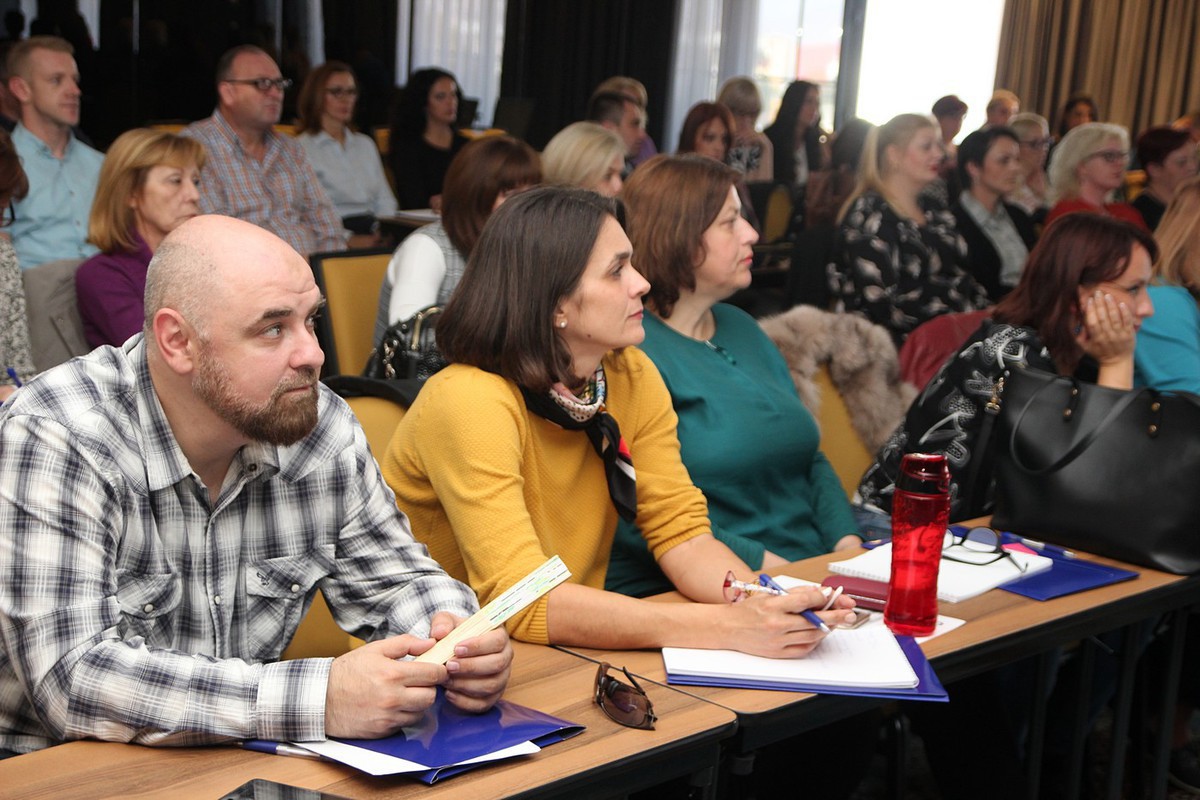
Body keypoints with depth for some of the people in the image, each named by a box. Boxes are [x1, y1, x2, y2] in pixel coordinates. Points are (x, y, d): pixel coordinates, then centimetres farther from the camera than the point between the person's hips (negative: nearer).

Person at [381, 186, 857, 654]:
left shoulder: (632, 377, -1)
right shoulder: (470, 402, -21)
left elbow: (681, 533, -3)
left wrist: (764, 605, -23)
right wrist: (728, 627, -33)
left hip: (569, 654, 5)